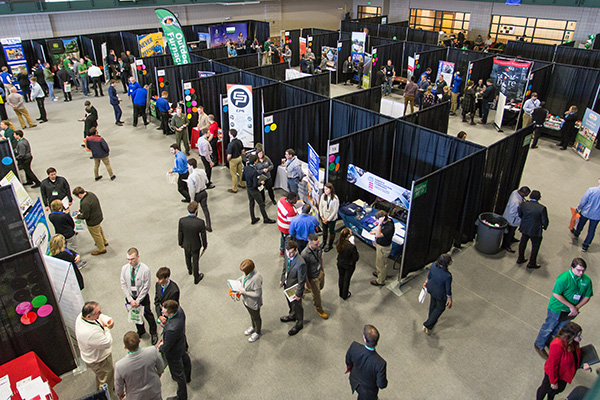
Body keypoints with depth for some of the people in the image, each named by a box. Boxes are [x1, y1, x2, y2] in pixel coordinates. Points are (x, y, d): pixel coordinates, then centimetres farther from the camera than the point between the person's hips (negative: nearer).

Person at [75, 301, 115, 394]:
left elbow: (101, 316, -2)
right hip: (98, 361, -9)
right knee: (105, 381, 20)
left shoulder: (80, 316, -19)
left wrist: (109, 320, -22)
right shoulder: (91, 332, -46)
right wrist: (106, 328, -20)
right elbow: (108, 343, -32)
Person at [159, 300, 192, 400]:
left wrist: (160, 349, -8)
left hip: (174, 353, -8)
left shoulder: (171, 329, -47)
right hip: (182, 343, 9)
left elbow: (166, 346, -29)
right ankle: (187, 378, 68)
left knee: (178, 375, 17)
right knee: (185, 360, 36)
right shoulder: (179, 310, -25)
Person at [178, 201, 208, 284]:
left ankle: (189, 270, 61)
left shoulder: (182, 220, -27)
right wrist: (205, 245, 2)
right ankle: (196, 278, 39)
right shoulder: (200, 222, -32)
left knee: (188, 257, 30)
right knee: (195, 261, 19)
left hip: (186, 244, 2)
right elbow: (203, 236, -17)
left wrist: (180, 243, 9)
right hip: (196, 245, -2)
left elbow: (180, 234, -11)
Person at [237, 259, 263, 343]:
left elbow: (258, 294, -31)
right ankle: (253, 327, 59)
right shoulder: (248, 272, -17)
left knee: (256, 317, 21)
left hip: (253, 303, -7)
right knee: (251, 315, 32)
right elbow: (243, 277, 7)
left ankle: (258, 333, 47)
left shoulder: (256, 278, -40)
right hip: (246, 300, 7)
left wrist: (244, 292, -28)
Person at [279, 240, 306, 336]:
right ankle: (292, 315, 60)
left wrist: (298, 294, -17)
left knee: (297, 306, 18)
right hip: (287, 285, 7)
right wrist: (282, 279, 13)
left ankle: (299, 324, 44)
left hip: (295, 288, -7)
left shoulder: (300, 263, -39)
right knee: (290, 303, 32)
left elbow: (301, 280, -26)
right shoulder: (287, 255, -16)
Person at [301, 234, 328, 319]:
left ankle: (303, 290, 57)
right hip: (313, 277, -7)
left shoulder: (318, 246, -19)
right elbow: (304, 270, -25)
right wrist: (307, 283, -14)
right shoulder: (305, 254, -39)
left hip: (320, 272, 7)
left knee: (321, 287, 32)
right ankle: (319, 309, 45)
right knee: (316, 294, 16)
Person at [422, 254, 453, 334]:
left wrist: (426, 282, 18)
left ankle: (431, 318, 61)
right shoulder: (448, 276, -38)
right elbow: (448, 289, -22)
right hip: (440, 293, -5)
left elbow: (429, 275, -3)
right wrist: (450, 299, -4)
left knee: (433, 303, 34)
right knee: (440, 307, 24)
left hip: (431, 288, 5)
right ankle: (427, 325, 30)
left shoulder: (433, 265, -24)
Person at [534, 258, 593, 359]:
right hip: (557, 308, -5)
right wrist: (571, 306, -23)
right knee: (549, 327, 12)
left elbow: (587, 296, 0)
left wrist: (577, 308, -13)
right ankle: (539, 345, 33)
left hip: (570, 312, 5)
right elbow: (556, 294, -24)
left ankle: (549, 341, 49)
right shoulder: (563, 278, -28)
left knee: (560, 328, 24)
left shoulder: (586, 280, -11)